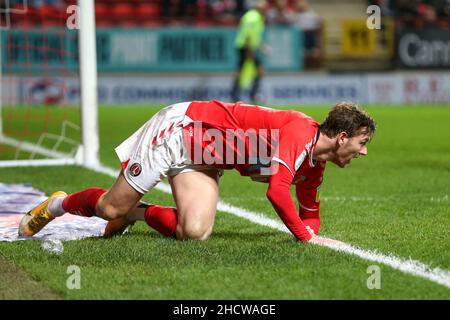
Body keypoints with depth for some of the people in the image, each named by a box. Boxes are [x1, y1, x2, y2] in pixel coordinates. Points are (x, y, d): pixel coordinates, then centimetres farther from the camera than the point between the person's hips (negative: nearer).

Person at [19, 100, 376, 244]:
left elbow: (309, 214, 14)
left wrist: (311, 231, -6)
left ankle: (138, 212, 14)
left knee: (194, 232, -13)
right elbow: (277, 190, -36)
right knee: (112, 207, 0)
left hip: (203, 159, 7)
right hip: (180, 129, -7)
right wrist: (307, 237, -30)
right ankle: (57, 205, 29)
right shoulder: (300, 130, -27)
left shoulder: (314, 166, 0)